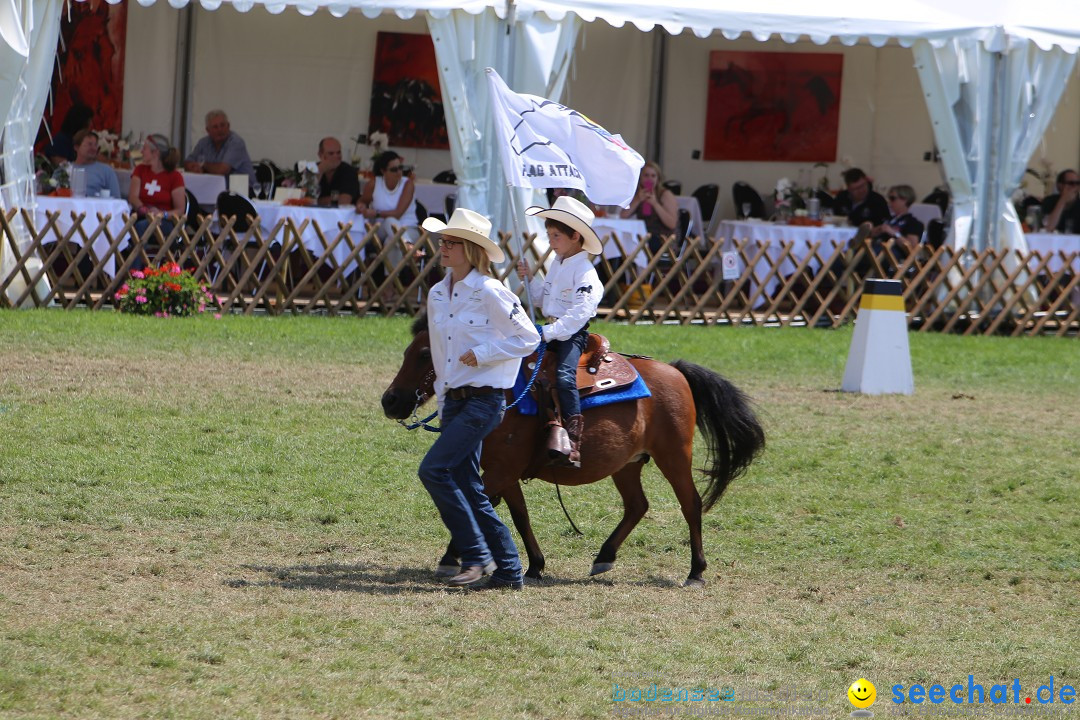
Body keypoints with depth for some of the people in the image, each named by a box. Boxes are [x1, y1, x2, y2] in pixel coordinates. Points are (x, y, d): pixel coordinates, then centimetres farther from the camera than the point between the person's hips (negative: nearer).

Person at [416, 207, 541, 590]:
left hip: (484, 399, -8)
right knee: (468, 487, 6)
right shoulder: (437, 295, 11)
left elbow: (528, 338, -10)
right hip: (454, 400, 8)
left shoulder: (489, 292, -12)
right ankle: (508, 569, 12)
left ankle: (476, 554, -9)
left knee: (434, 469, -17)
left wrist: (482, 353, -16)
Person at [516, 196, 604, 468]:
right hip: (551, 331, 10)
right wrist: (529, 280, 8)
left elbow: (580, 312, -24)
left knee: (564, 377, -27)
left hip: (573, 334, -10)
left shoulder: (584, 272, -14)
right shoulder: (557, 264, 15)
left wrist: (550, 332, -27)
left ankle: (573, 442, -32)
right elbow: (543, 299, 25)